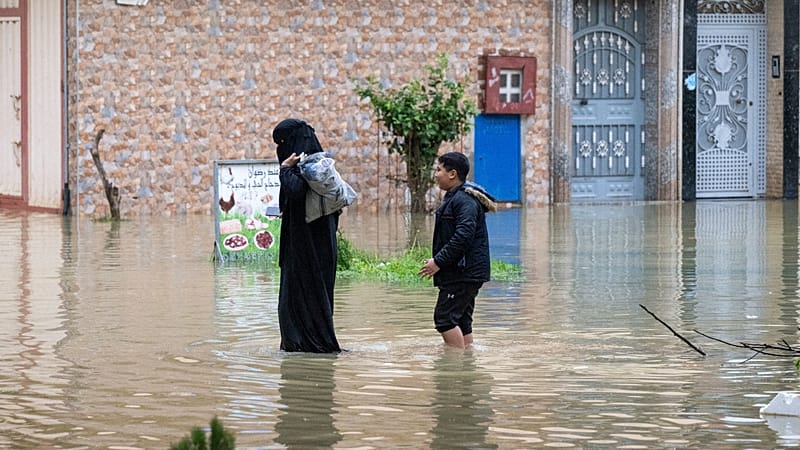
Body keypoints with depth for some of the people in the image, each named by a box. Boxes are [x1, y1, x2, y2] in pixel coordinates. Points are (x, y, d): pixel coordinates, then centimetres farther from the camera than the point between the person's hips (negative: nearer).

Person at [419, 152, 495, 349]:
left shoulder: (465, 200, -15)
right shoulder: (454, 198, 19)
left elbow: (463, 236, -25)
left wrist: (439, 261, -21)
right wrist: (437, 260, 16)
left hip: (464, 272, -11)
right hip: (464, 273, 11)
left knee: (444, 318, -12)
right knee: (461, 320, 12)